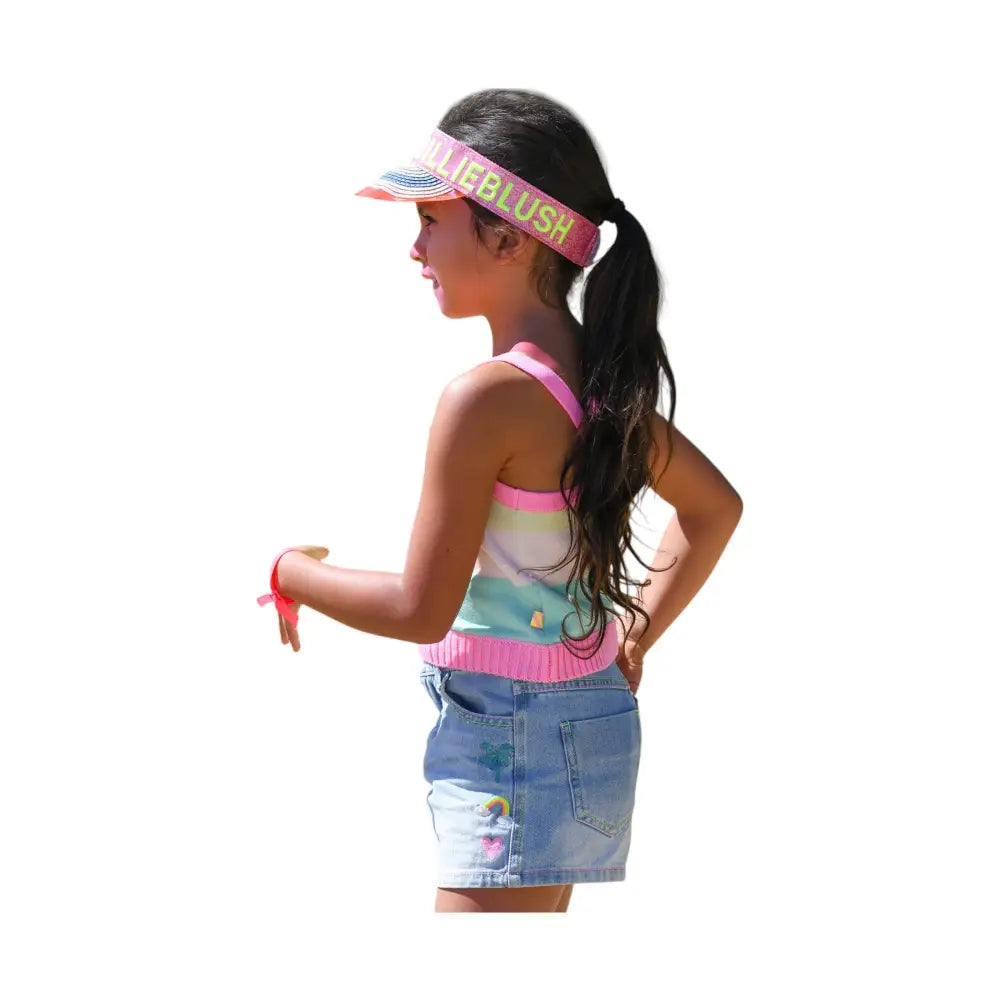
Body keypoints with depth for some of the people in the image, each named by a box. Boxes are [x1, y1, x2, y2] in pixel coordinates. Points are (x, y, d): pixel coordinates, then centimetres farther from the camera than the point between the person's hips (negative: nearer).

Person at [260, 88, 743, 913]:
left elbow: (421, 609, -18)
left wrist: (290, 574, -1)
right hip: (589, 715, 9)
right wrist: (636, 638, 19)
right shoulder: (600, 377, 4)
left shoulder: (488, 397, -22)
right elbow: (715, 507, 18)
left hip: (511, 746, -9)